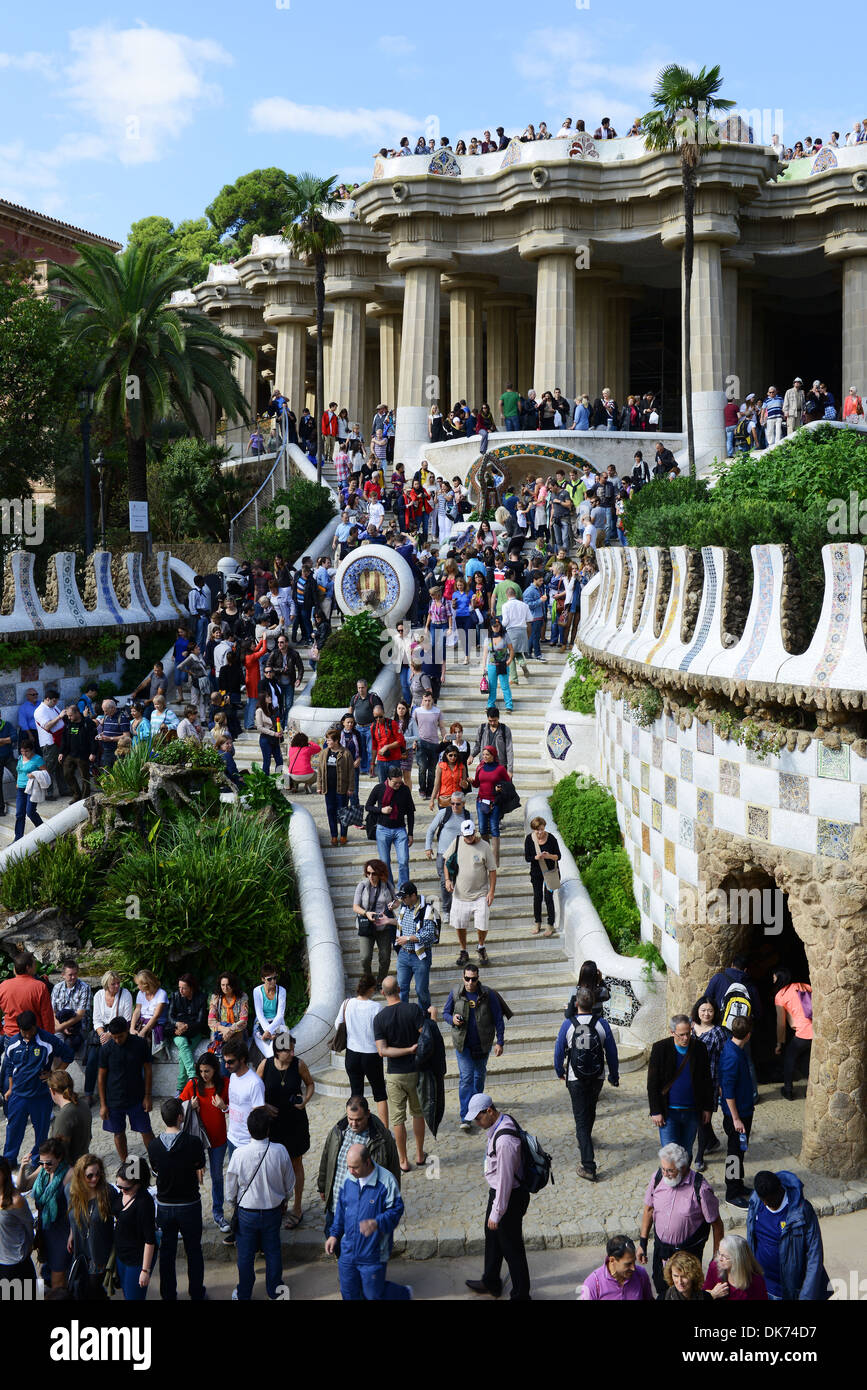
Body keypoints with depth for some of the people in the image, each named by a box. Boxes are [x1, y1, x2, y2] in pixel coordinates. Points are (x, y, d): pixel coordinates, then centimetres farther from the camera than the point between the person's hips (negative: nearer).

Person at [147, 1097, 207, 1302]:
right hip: (189, 1206, -2)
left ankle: (168, 1295, 26)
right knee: (193, 1251, 16)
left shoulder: (153, 1145, -12)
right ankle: (196, 1294, 28)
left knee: (167, 1252, 17)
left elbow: (156, 1171, 2)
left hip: (164, 1206, 2)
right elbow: (199, 1174, -11)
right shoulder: (193, 1142, -21)